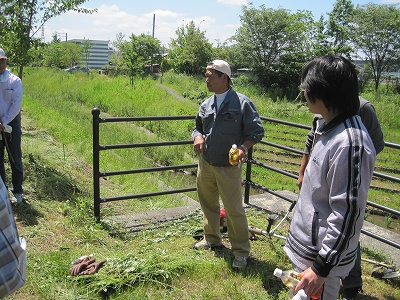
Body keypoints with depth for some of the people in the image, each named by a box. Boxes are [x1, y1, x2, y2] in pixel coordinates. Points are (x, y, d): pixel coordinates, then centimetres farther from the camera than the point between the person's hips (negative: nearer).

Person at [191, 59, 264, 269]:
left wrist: (243, 147, -25)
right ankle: (212, 239, 41)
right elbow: (198, 127, 19)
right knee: (208, 204, 20)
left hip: (229, 167, -6)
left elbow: (256, 132, -7)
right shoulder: (206, 105, 7)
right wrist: (198, 136, -5)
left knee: (234, 210, -1)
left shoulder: (242, 103, -10)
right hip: (205, 164, 6)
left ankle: (241, 251, 18)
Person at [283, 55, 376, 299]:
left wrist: (321, 267, -20)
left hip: (321, 256, -9)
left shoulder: (350, 144, -27)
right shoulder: (328, 126, 3)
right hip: (306, 245, 9)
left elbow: (347, 215, -25)